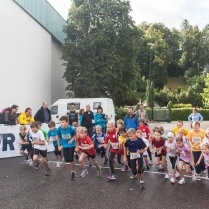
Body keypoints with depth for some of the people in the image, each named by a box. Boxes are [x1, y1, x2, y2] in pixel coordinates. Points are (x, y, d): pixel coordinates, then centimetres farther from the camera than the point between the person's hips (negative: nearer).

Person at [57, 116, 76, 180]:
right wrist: (59, 145, 4)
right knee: (67, 160, 5)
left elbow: (75, 135, -6)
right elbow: (58, 137, 1)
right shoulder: (59, 129, -18)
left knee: (71, 159, -6)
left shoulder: (71, 128, -26)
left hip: (71, 145, -3)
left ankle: (73, 172, 17)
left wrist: (72, 140, -22)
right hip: (65, 146, 3)